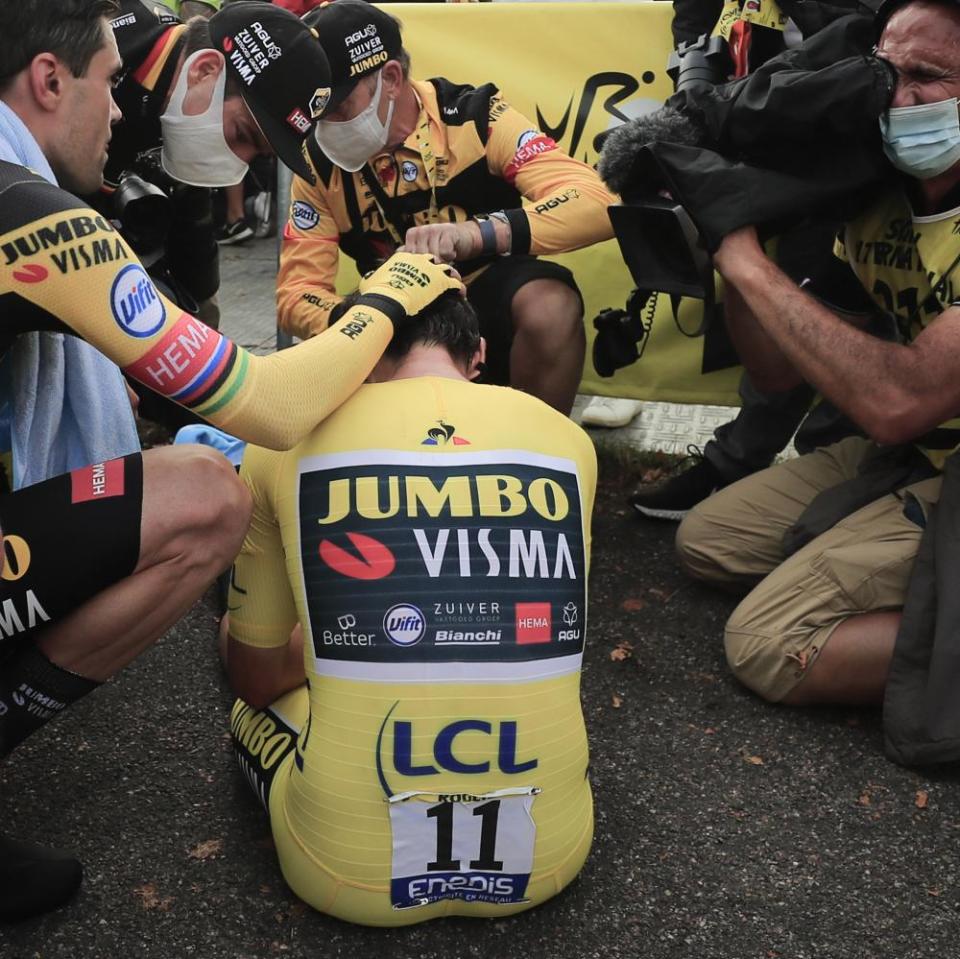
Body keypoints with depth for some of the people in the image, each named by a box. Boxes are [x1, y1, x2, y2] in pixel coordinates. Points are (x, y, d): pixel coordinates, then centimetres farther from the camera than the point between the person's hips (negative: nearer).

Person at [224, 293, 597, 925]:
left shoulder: (287, 441, -2)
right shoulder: (567, 438, 4)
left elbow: (256, 680, 10)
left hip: (352, 867, -1)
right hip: (549, 852, 2)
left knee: (257, 706, 31)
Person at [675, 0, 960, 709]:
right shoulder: (878, 203, -2)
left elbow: (899, 401, -37)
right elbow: (777, 372, 0)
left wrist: (747, 260, -29)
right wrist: (731, 235, -15)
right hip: (898, 456, 8)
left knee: (767, 645, -16)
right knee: (703, 541, 11)